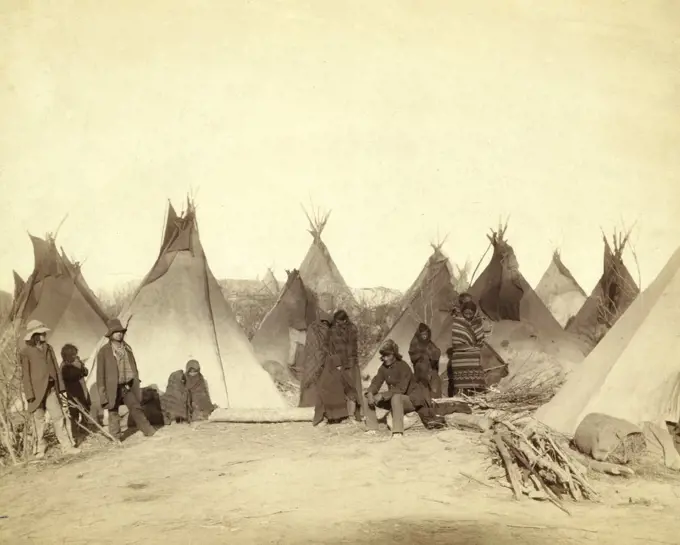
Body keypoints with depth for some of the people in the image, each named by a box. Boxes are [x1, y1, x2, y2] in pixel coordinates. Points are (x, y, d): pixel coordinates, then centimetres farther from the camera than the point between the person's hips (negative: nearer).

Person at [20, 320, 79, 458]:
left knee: (59, 417, 0)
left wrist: (60, 386, 7)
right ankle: (40, 448, 19)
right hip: (36, 391, -4)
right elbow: (25, 374, -7)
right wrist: (30, 394, -11)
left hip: (51, 389, 4)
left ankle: (67, 446, 1)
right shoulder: (25, 352, -5)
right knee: (39, 420, 5)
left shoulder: (48, 348, 10)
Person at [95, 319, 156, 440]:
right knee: (113, 413, 5)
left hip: (128, 386, 4)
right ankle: (115, 439, 14)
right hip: (113, 388, -4)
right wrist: (102, 391, -11)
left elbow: (133, 367, 15)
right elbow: (100, 373, -7)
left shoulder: (127, 348, 10)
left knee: (137, 409, 9)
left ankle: (150, 432, 16)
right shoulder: (104, 351, -6)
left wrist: (136, 383, 12)